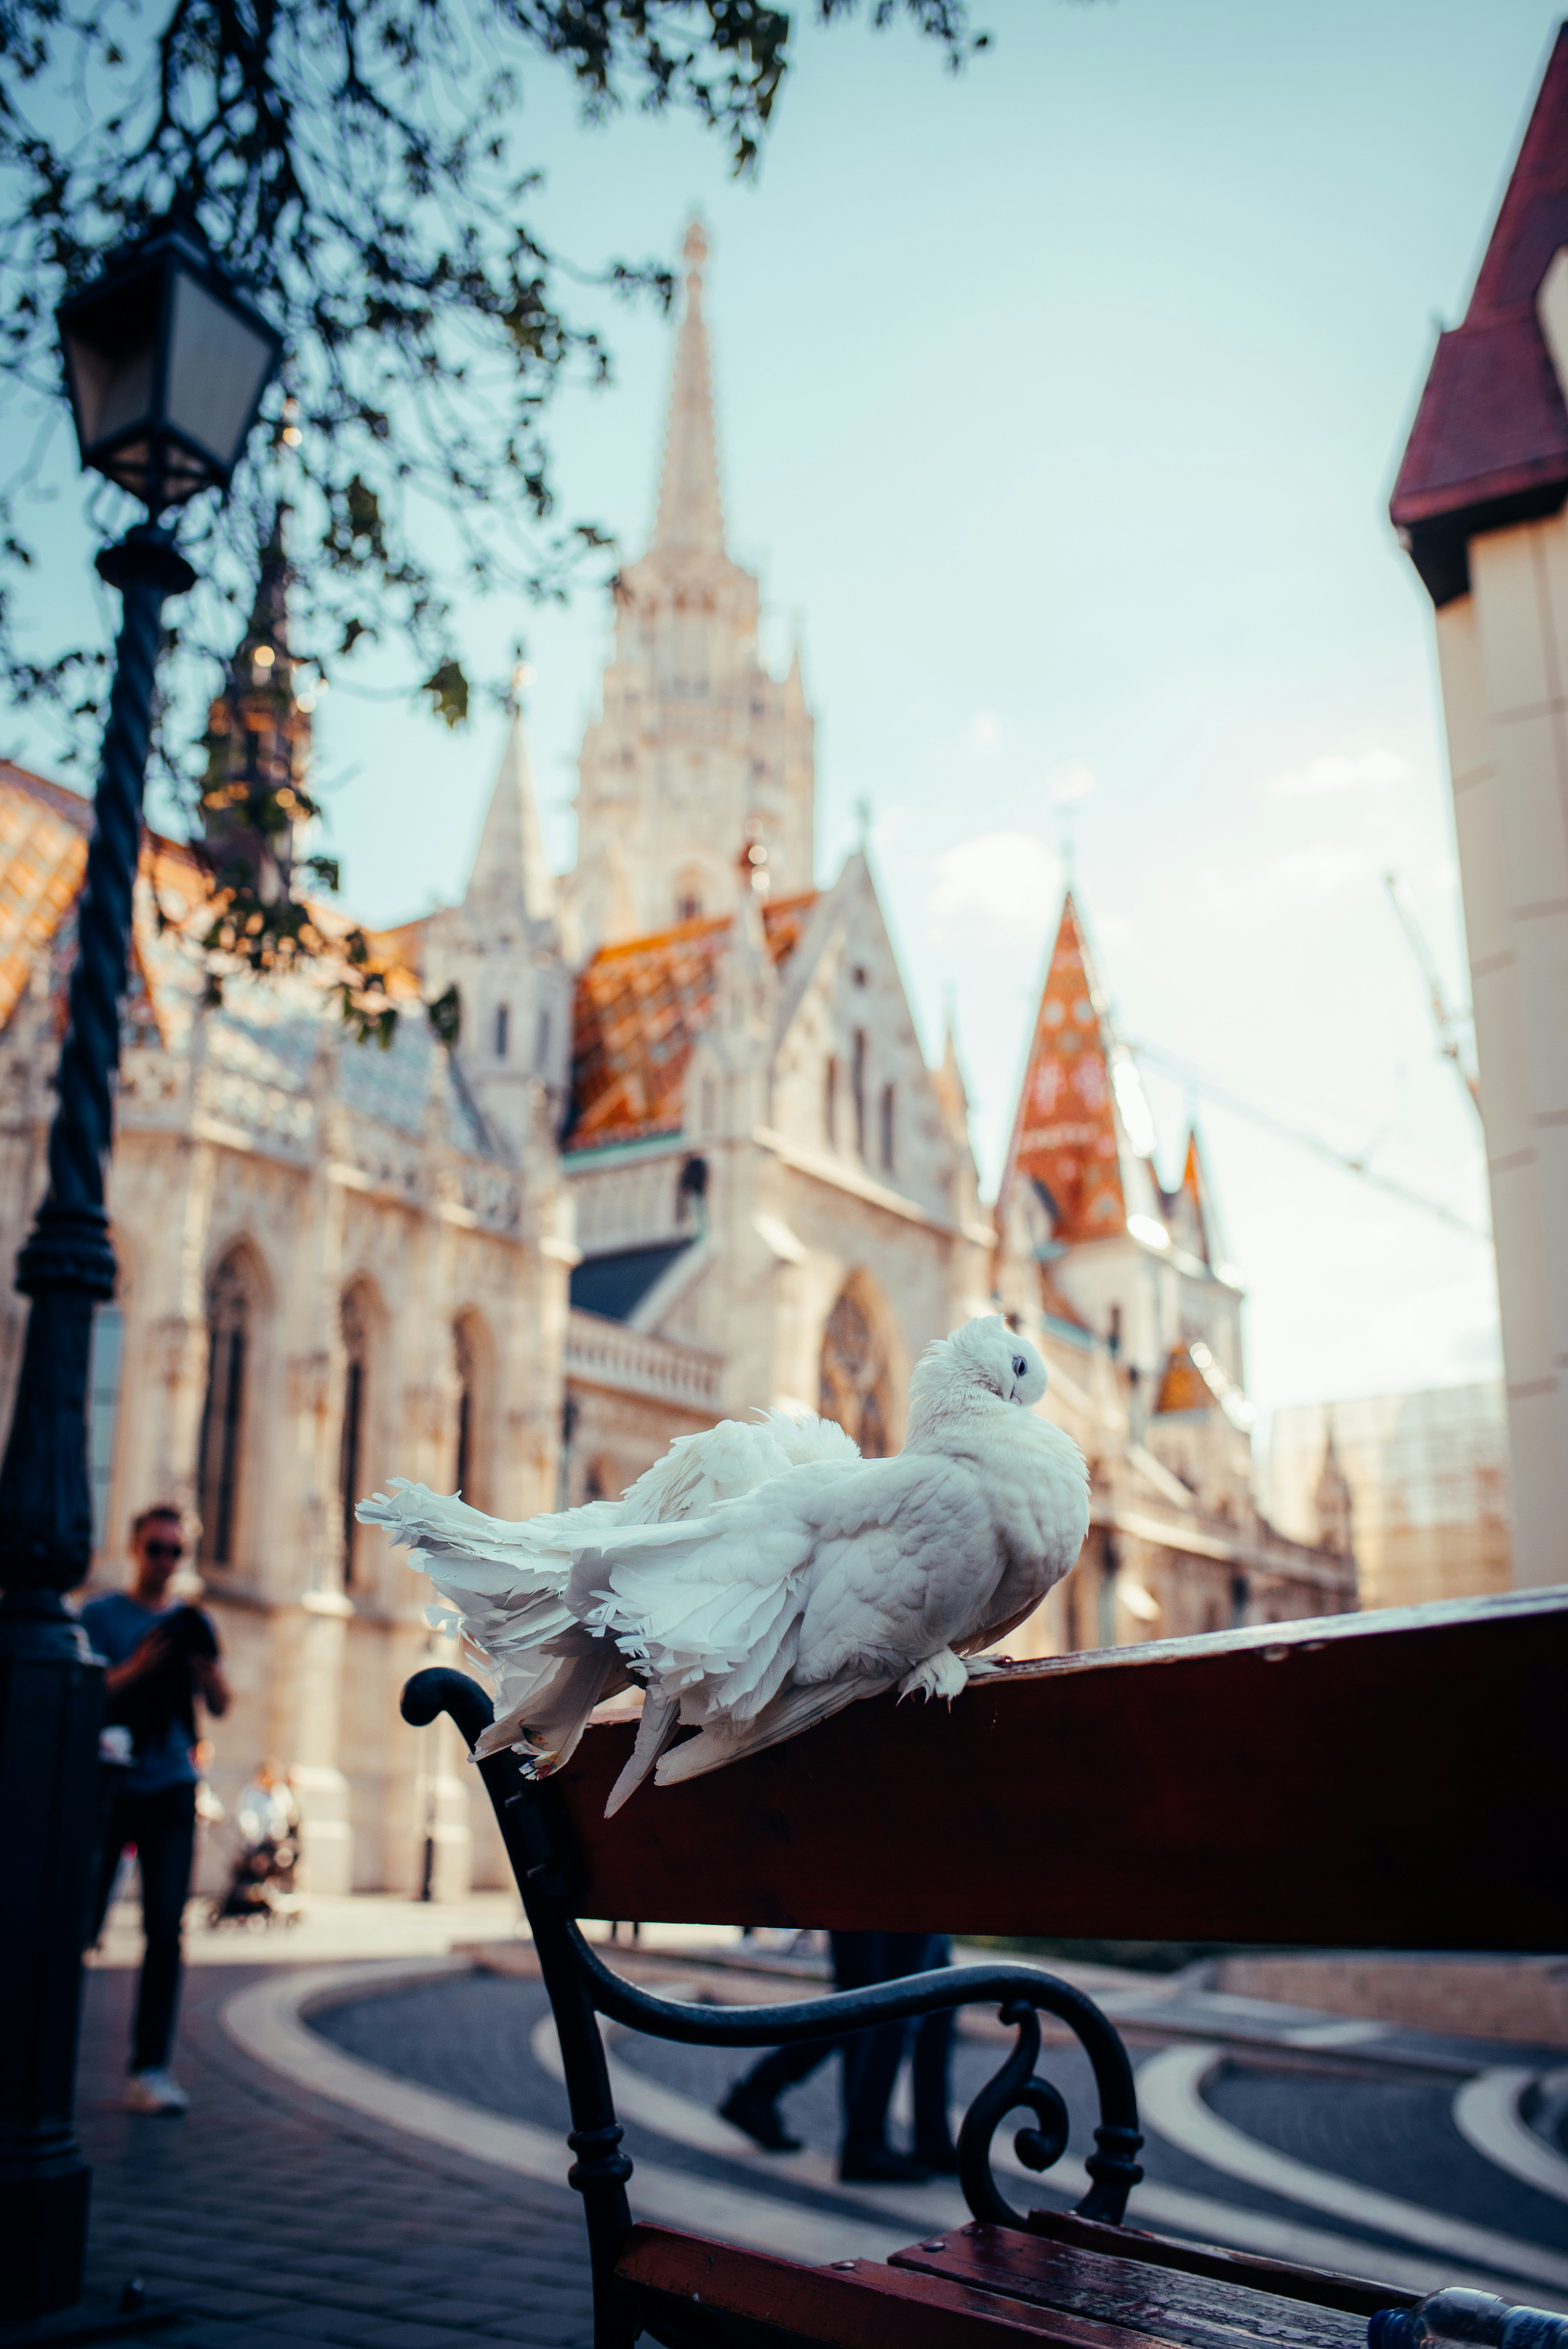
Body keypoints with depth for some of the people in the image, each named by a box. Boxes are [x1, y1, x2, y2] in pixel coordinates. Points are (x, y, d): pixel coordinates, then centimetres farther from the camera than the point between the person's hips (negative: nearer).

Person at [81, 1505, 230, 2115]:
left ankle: (150, 2069, 0)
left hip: (171, 1789, 2)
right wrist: (138, 1668, -18)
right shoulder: (99, 1616, 3)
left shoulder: (193, 1622, 13)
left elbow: (220, 1706, 8)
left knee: (166, 1930, -4)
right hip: (108, 1784, -2)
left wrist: (204, 1661, -10)